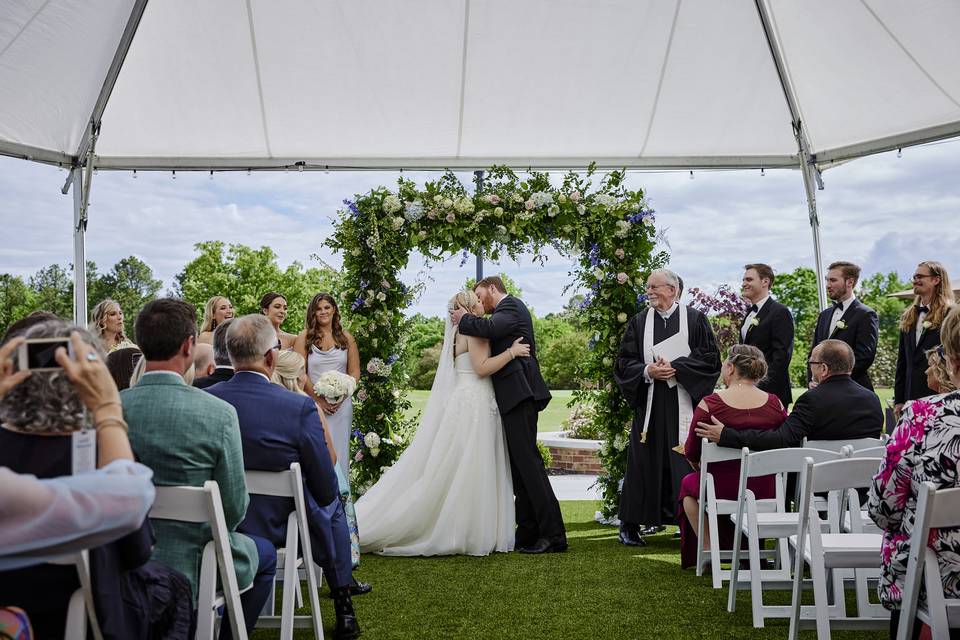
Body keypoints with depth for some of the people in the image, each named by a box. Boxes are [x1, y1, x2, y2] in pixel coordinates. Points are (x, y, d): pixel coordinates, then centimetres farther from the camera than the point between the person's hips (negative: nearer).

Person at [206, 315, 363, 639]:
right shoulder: (300, 407, -26)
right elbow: (326, 488, -17)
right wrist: (327, 497, 7)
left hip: (221, 524, 4)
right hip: (281, 525, -4)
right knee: (333, 507, 29)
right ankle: (343, 612, 36)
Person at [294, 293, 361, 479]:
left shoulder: (346, 338, 10)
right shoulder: (304, 337, 4)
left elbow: (354, 372, 8)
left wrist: (341, 397, -7)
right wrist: (319, 400, -9)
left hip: (341, 404, 2)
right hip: (313, 403, -2)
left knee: (339, 450, 3)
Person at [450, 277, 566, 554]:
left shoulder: (510, 305, -6)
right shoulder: (510, 309, 24)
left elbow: (489, 328, -25)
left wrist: (464, 319, -8)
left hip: (517, 393, -10)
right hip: (516, 395, 10)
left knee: (527, 460, -12)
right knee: (519, 463, 10)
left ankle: (553, 534, -12)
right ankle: (528, 533, 15)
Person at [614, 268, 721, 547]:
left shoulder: (695, 319, 3)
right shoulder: (639, 322, 9)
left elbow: (710, 357, -2)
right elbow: (624, 362, 6)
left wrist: (676, 367, -12)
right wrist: (647, 371, -12)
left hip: (685, 404, -1)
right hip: (650, 406, 2)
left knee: (686, 463, -2)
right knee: (646, 462, 2)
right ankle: (631, 524, 9)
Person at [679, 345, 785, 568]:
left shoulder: (709, 404, -13)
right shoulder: (775, 403, -3)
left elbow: (691, 453, -5)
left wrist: (702, 470, 17)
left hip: (723, 489, -3)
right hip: (766, 490, 3)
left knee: (689, 483, 27)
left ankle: (708, 548, 24)